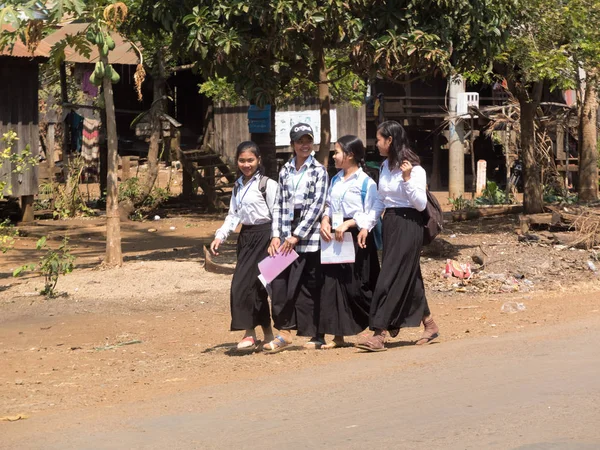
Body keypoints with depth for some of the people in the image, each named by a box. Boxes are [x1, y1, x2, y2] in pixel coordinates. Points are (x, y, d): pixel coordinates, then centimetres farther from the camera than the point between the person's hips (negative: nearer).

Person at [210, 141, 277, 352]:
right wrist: (220, 236, 4)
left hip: (262, 236, -7)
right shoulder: (238, 186, 15)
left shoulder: (267, 184, -7)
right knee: (256, 287, 8)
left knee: (243, 284, -14)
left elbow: (276, 214, -10)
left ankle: (249, 334, -8)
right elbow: (233, 215, 16)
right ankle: (268, 335, 15)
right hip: (245, 237, 7)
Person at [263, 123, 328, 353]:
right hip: (286, 233, 4)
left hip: (309, 235, -4)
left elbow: (317, 205, -8)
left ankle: (316, 335, 9)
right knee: (279, 281, -5)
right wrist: (276, 235, -1)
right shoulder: (285, 171, 13)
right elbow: (279, 205, 11)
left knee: (308, 286, -1)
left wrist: (297, 236, -13)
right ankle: (284, 332, 2)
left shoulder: (318, 170, 0)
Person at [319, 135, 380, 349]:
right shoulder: (335, 180, 13)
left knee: (356, 287, -4)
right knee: (333, 284, 3)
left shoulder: (365, 182, -8)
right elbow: (328, 206, 15)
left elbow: (369, 215, -11)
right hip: (334, 236, 7)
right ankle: (338, 335, 9)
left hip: (355, 237, -7)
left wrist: (347, 224, -21)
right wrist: (325, 221, -4)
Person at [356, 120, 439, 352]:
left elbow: (421, 204, -14)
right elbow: (380, 201, 16)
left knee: (390, 278, -10)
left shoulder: (414, 169, -12)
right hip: (390, 223, 8)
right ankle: (429, 324, 24)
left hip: (408, 225, -8)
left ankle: (379, 334, -11)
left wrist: (407, 178, -23)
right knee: (408, 279, 12)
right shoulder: (386, 166, 11)